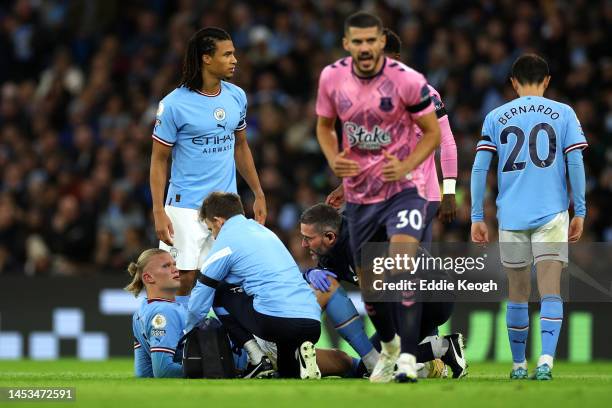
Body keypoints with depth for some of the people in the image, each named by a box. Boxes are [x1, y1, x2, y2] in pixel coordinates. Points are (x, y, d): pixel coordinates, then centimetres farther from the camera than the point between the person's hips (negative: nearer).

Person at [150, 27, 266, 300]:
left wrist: (258, 195, 17)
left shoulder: (237, 96, 5)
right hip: (186, 206, -5)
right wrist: (158, 211, -13)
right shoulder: (174, 104, -11)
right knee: (183, 279, -9)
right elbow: (159, 159, -6)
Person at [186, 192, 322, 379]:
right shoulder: (263, 230, 27)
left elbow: (200, 301, 10)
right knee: (288, 373, 32)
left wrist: (188, 331, 28)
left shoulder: (226, 240, 5)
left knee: (219, 292, 15)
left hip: (276, 320, -7)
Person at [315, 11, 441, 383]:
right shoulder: (332, 78, -5)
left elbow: (432, 132, -6)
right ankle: (389, 348, 38)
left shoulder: (407, 80, -16)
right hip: (359, 193, 4)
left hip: (403, 187, -4)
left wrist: (405, 167, -21)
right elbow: (324, 126, 12)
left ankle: (408, 356, -25)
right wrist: (334, 159, -8)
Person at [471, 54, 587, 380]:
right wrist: (579, 212, 3)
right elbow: (575, 163, -2)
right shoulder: (563, 114, 4)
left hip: (511, 216, 1)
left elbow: (479, 168, 2)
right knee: (550, 291, -6)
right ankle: (546, 359, -24)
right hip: (552, 214, -1)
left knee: (517, 294, 12)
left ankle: (518, 365, 19)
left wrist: (477, 217, 6)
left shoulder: (496, 118, 7)